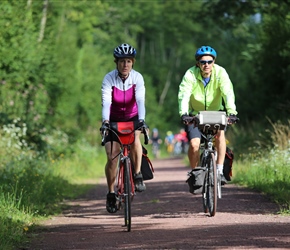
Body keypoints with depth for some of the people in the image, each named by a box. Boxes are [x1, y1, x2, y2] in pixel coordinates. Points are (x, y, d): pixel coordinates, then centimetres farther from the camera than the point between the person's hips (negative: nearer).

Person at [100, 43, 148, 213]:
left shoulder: (137, 78, -18)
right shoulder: (109, 79, -20)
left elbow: (140, 100, -29)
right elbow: (106, 102, -30)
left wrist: (141, 120, -46)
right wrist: (105, 121, -47)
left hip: (132, 118, 0)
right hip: (114, 120, 0)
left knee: (135, 139, -32)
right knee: (112, 158, -11)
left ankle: (138, 176, -16)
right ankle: (111, 193, 6)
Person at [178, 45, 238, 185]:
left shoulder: (220, 73, -18)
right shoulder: (190, 74, -20)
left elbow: (228, 93, -29)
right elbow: (183, 95, -32)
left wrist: (231, 111, -45)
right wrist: (184, 113, -49)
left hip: (215, 112, 1)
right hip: (195, 114, -1)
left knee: (220, 133, -28)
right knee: (194, 144, -18)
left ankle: (220, 171, -20)